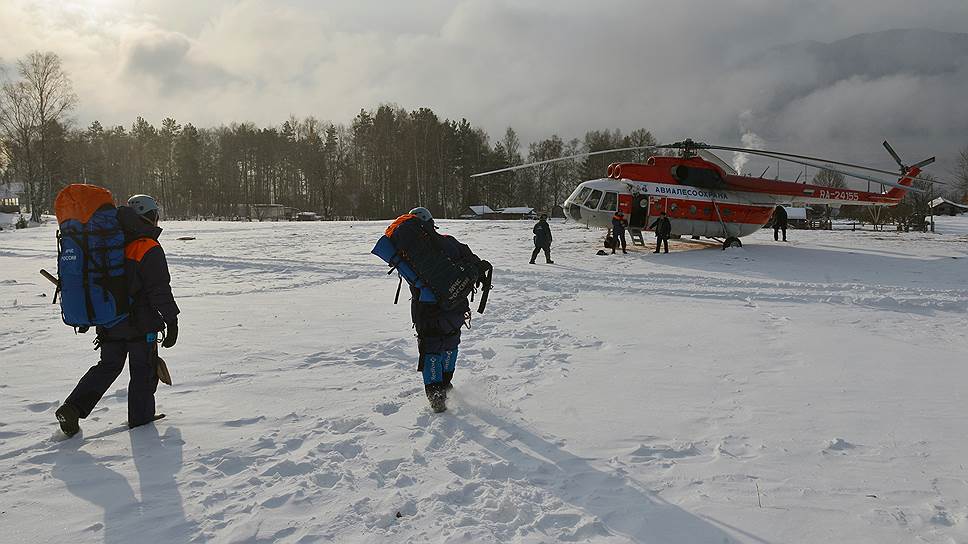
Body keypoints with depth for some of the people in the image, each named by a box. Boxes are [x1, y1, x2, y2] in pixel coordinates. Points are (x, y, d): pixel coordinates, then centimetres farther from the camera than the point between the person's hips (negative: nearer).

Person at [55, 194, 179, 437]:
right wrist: (172, 321, -10)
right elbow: (160, 290, -17)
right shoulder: (150, 249, -15)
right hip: (141, 324, -6)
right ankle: (141, 417, 16)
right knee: (143, 370, 8)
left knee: (107, 366, 19)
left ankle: (72, 408, 9)